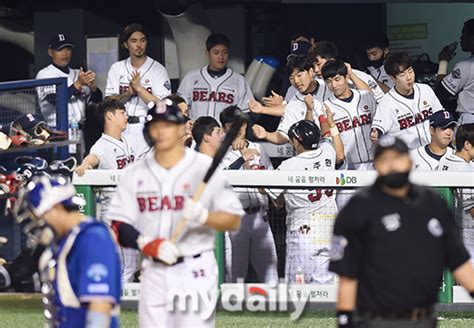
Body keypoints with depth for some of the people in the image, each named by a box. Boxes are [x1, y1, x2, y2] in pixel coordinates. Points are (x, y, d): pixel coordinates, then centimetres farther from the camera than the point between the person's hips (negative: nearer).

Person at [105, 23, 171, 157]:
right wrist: (129, 93, -14)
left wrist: (139, 88, -16)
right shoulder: (117, 69, 11)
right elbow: (110, 101, 3)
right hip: (122, 130, 3)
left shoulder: (158, 69, 1)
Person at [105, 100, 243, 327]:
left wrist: (203, 216, -22)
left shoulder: (205, 168, -1)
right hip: (154, 272, 4)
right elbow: (119, 227, 3)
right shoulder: (135, 174, 9)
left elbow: (234, 220, -3)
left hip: (195, 273, -4)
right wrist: (149, 245, -15)